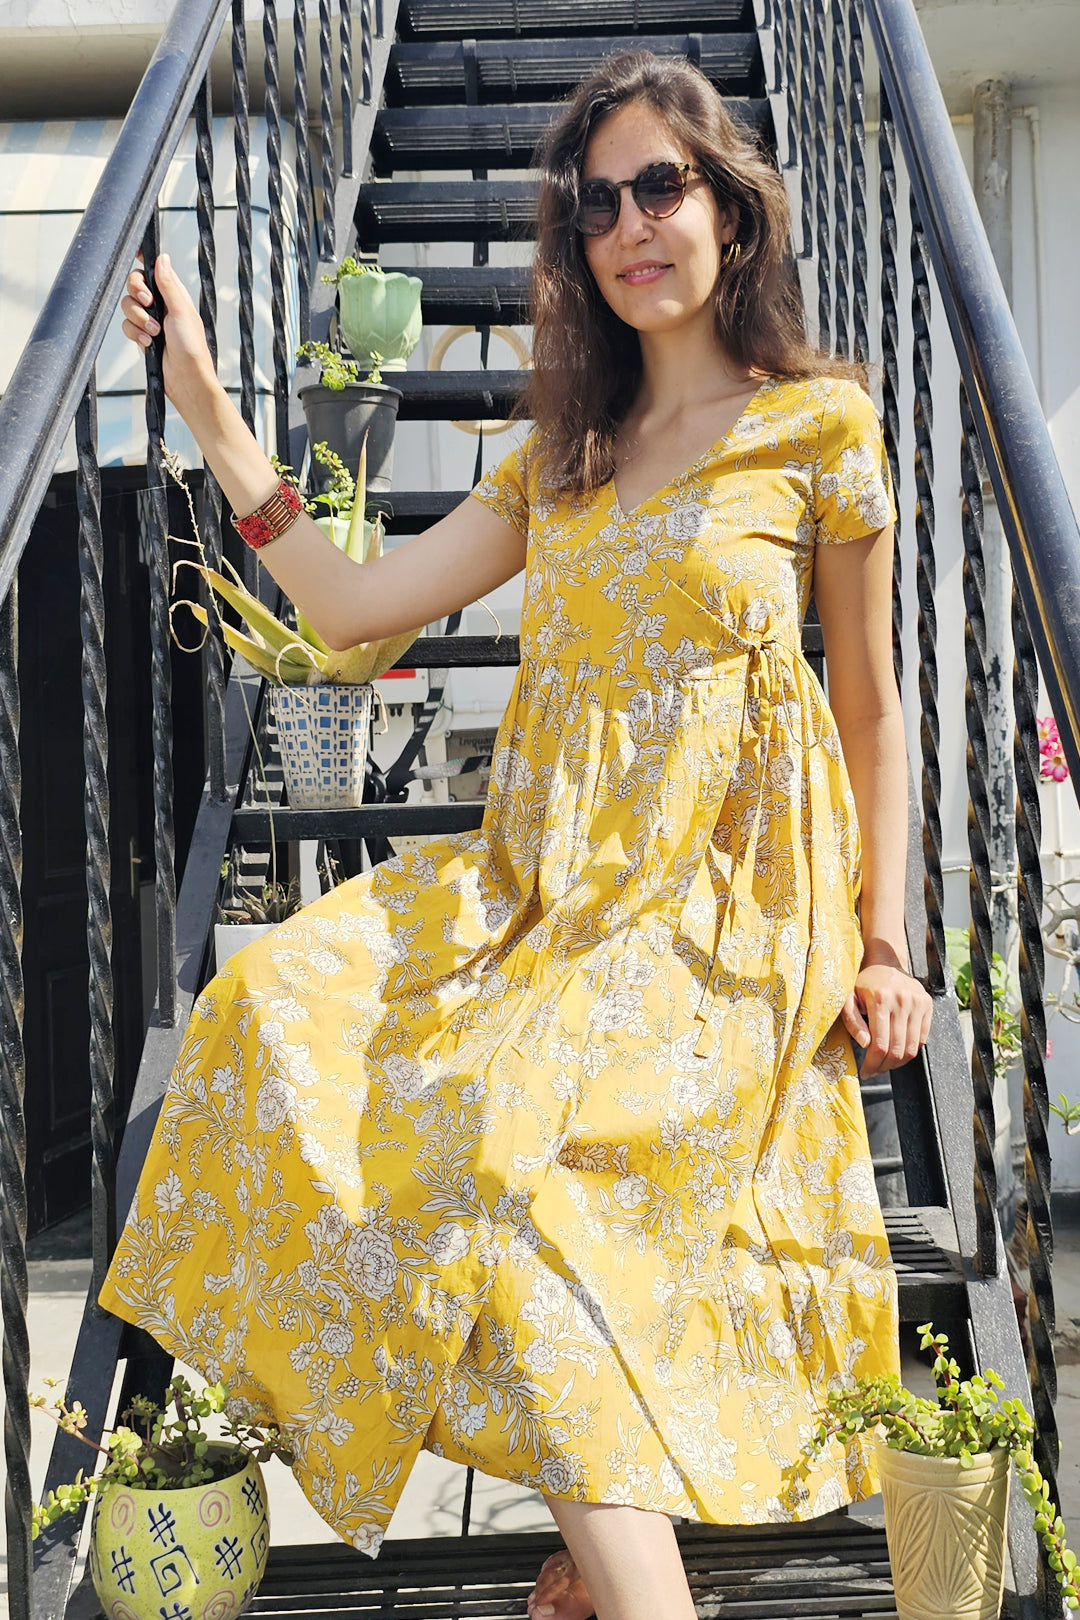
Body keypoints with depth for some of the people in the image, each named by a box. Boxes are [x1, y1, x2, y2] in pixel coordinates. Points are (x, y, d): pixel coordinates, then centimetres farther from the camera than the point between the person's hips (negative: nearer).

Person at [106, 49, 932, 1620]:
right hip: (551, 883, 6)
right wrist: (205, 403, 9)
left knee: (511, 1129, -29)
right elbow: (352, 604, 11)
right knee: (285, 1004, -18)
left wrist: (882, 943, -1)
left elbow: (870, 706, 5)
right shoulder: (563, 457, 16)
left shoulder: (820, 424, 2)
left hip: (730, 902, -5)